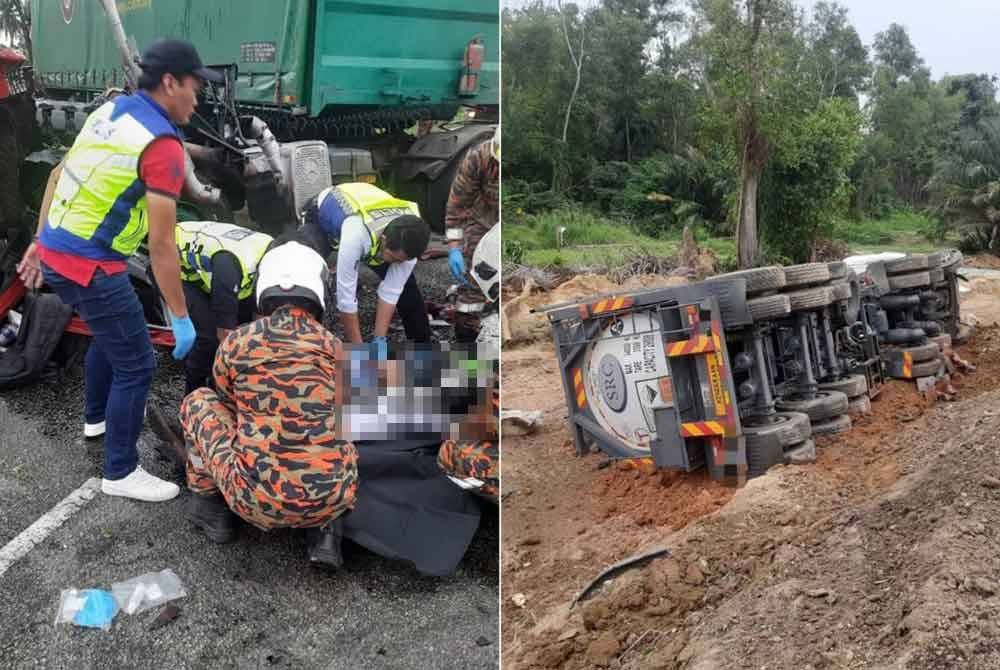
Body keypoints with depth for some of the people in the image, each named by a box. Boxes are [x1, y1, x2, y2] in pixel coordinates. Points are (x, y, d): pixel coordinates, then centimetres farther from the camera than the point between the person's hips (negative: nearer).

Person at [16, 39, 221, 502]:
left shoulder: (109, 110, 8)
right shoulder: (163, 145, -18)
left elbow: (60, 176, 16)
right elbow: (160, 245, -19)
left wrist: (40, 242, 24)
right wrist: (180, 317, -13)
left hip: (55, 252, 9)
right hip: (90, 266, -9)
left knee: (110, 333, 31)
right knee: (136, 365, 2)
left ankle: (97, 417, 51)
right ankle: (120, 473, 13)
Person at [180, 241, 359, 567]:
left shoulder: (236, 342, 0)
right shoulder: (336, 348, 4)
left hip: (257, 502, -1)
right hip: (330, 501, 1)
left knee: (199, 402, 19)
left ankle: (210, 507, 29)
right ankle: (326, 531, 16)